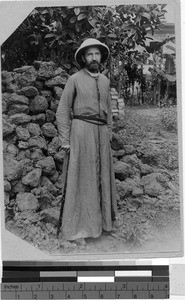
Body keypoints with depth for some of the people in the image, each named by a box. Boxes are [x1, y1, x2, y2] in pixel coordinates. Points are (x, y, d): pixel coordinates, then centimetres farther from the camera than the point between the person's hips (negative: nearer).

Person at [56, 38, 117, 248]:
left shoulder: (105, 81, 15)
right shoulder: (75, 79, -1)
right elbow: (62, 111, -2)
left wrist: (109, 135, 14)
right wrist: (65, 140, -8)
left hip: (102, 131, 6)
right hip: (82, 130, -5)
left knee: (102, 177, 8)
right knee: (81, 178, -5)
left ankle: (102, 222, 20)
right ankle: (74, 230, 1)